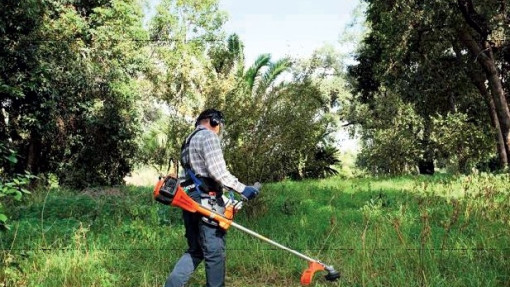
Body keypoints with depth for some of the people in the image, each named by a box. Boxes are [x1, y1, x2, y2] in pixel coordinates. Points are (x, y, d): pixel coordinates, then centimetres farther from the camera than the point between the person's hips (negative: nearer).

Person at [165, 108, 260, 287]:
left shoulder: (188, 141, 25)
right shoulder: (208, 136, -5)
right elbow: (218, 171, -17)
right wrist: (242, 189, -12)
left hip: (189, 199, 9)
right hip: (205, 200, -9)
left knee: (195, 251, 15)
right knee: (215, 251, -1)